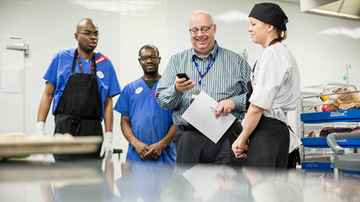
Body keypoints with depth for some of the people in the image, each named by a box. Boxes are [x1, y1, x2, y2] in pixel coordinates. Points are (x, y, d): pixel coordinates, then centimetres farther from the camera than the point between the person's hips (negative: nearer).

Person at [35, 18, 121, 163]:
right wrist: (40, 128, -1)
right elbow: (48, 94, 8)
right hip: (64, 128, -1)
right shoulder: (61, 58, 8)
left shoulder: (105, 64, 9)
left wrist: (109, 137, 0)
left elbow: (108, 102, 7)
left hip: (92, 131, 2)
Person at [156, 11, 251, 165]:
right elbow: (162, 100, 7)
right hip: (188, 140, 1)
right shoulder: (177, 61, 14)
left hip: (226, 139, -1)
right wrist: (176, 90, -14)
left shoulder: (236, 61, 10)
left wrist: (233, 102, -12)